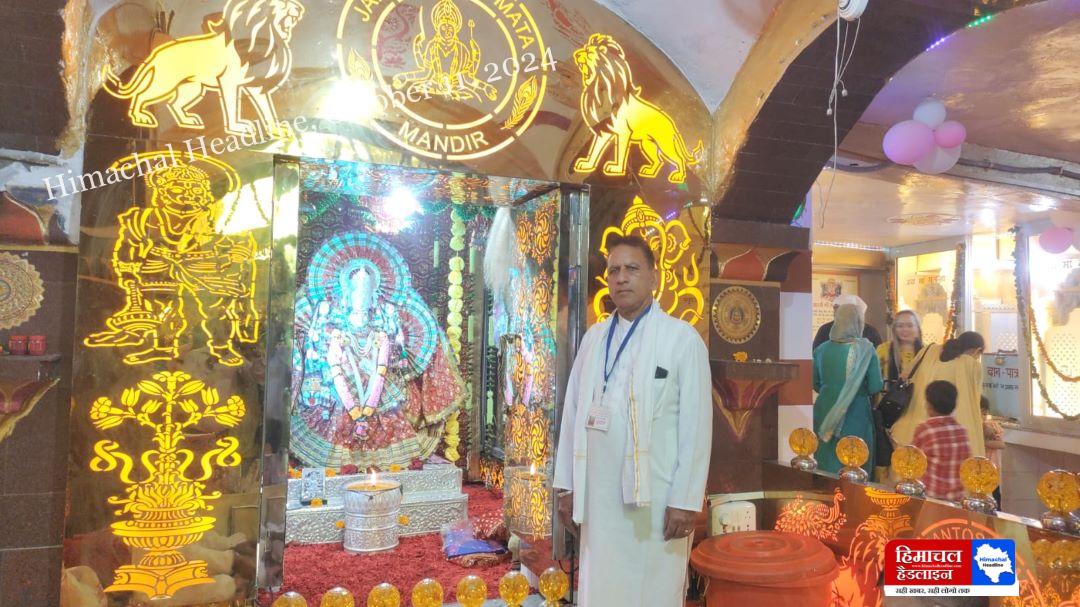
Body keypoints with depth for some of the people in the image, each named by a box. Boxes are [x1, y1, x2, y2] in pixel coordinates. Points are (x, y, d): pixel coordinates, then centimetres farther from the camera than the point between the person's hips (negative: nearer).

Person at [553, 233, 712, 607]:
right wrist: (567, 485, 7)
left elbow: (696, 425, -7)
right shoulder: (594, 337, 9)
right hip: (598, 496, 4)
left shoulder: (683, 338, -4)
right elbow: (573, 412, 9)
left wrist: (686, 500, -9)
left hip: (657, 496, -4)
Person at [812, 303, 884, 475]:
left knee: (826, 465, 12)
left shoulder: (821, 350, 0)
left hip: (825, 414, 3)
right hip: (855, 416, -3)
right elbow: (875, 387, -9)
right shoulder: (865, 348, -8)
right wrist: (861, 388, 11)